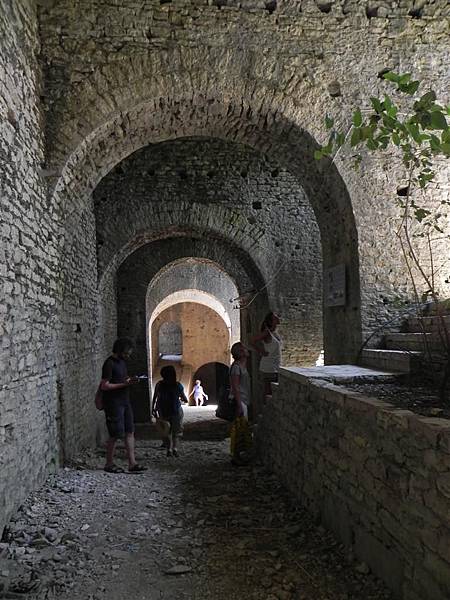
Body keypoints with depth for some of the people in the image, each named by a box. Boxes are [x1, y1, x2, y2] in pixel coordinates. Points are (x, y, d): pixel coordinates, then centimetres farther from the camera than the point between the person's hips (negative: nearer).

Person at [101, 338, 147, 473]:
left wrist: (130, 380, 4)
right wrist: (124, 384, -20)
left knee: (130, 432, 5)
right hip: (113, 403, -9)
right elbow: (104, 386, -18)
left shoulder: (122, 362, 14)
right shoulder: (109, 364, -14)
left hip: (125, 401, 9)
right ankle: (109, 464, 13)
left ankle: (132, 463, 8)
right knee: (115, 435, -3)